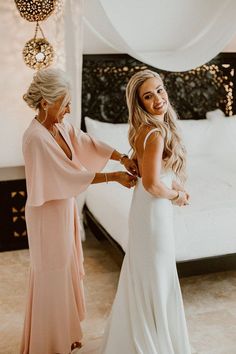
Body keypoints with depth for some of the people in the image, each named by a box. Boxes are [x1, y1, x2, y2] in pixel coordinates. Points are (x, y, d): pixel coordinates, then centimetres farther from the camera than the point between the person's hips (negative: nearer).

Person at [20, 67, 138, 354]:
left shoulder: (61, 127, 0)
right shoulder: (35, 137, -26)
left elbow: (89, 143, 2)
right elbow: (71, 174, -26)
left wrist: (122, 158, -14)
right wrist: (114, 177, -21)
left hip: (65, 208, 9)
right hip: (47, 214, -9)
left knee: (65, 268, 20)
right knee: (51, 274, 6)